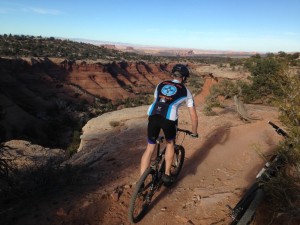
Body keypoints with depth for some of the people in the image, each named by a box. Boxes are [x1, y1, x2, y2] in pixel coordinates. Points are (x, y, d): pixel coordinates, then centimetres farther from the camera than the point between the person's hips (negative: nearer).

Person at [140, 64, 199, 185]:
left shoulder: (160, 85, 28)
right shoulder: (185, 91, 20)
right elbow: (194, 116, 23)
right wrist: (194, 132, 38)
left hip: (153, 115, 2)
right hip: (169, 118, -2)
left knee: (150, 147, 18)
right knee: (170, 143, 27)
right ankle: (167, 175, 32)